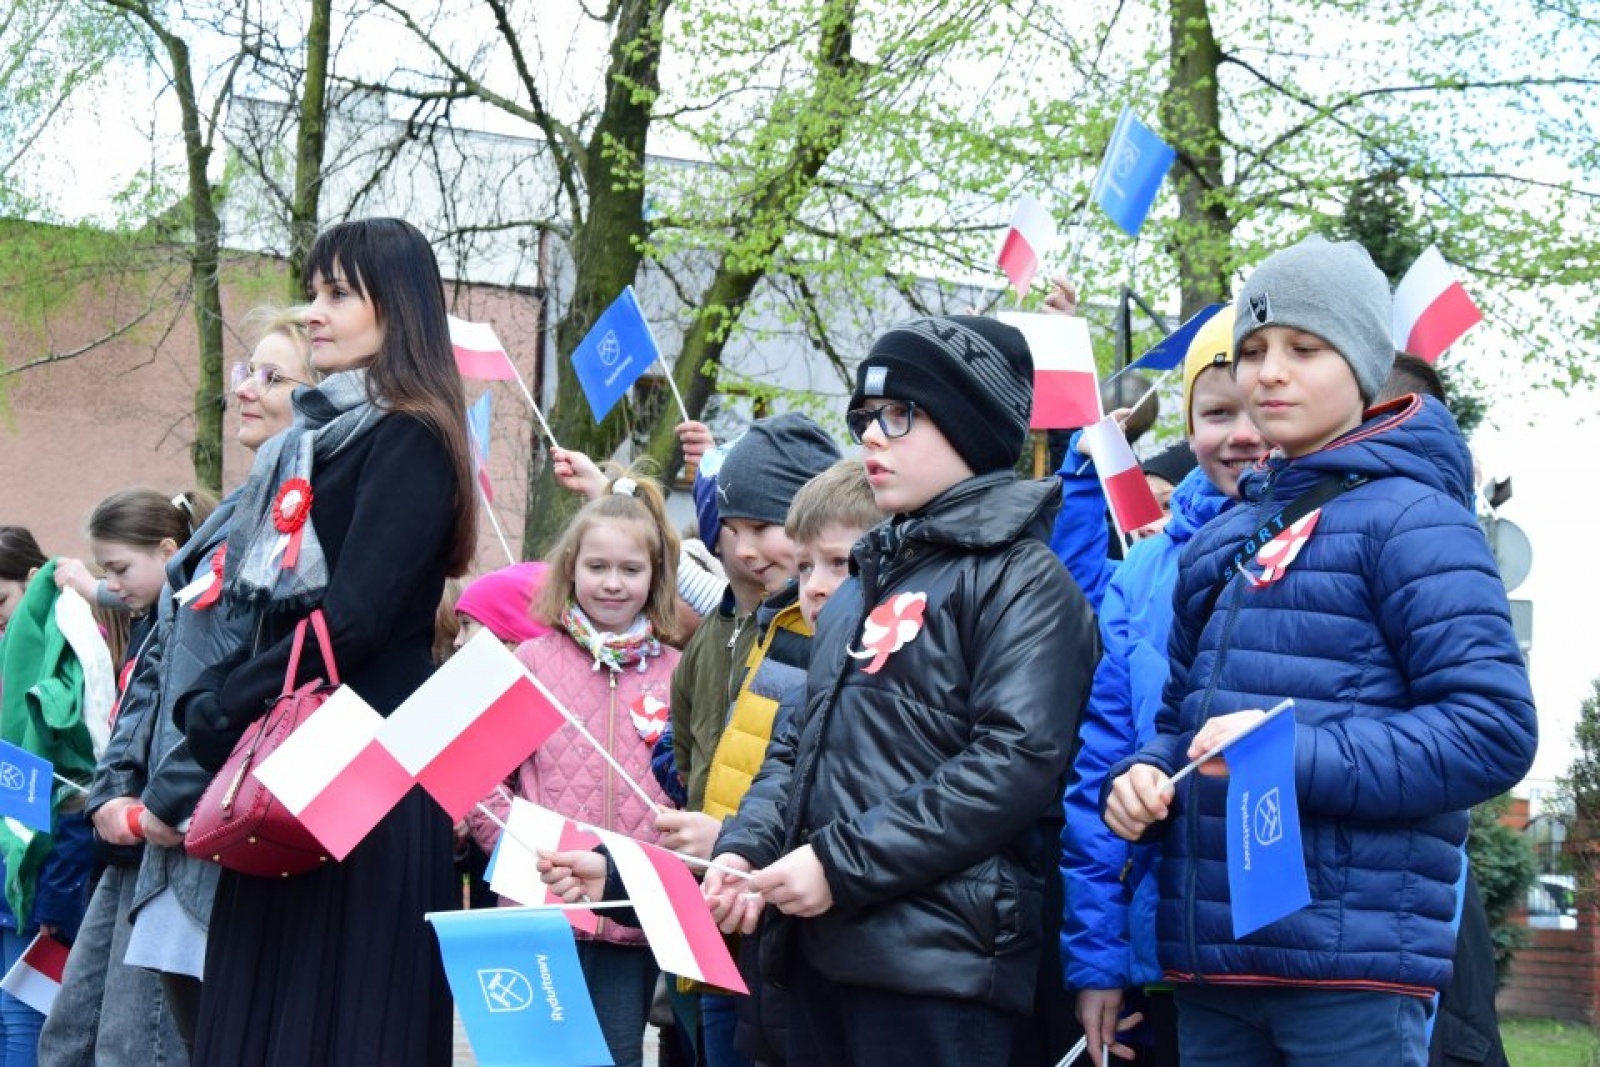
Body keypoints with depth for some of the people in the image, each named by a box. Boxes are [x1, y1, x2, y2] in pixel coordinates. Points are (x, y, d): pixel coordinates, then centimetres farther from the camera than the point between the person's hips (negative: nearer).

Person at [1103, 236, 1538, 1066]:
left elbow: (1495, 730, -13)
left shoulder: (1410, 519, -5)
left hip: (1350, 968, -7)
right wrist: (1144, 775, 2)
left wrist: (1295, 755, -21)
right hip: (1209, 965, 7)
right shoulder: (1222, 543, 18)